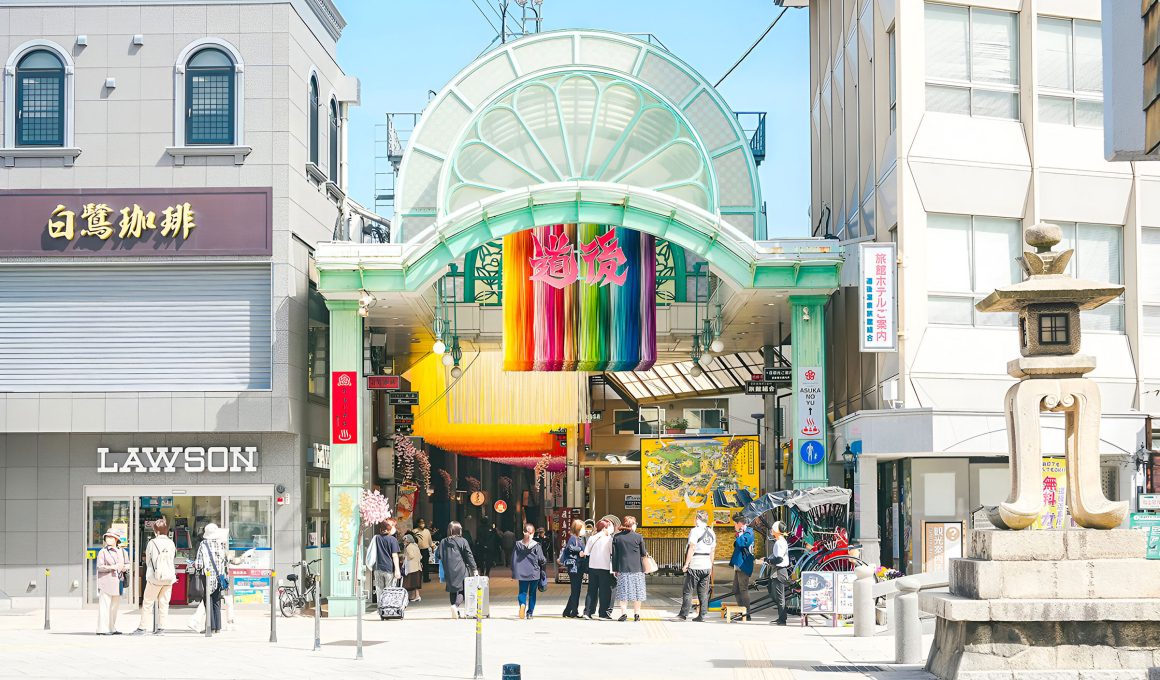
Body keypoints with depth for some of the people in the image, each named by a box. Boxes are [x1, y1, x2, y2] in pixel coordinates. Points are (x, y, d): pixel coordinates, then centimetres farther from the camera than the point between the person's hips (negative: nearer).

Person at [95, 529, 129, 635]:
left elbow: (127, 564, 17)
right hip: (106, 581, -6)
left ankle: (112, 628, 16)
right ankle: (102, 629, -7)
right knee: (105, 605, -8)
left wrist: (124, 568, -6)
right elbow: (100, 567, -9)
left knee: (115, 606, 9)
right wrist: (113, 567, -21)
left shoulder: (121, 552, 14)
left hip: (117, 582, 6)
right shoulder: (103, 552, -1)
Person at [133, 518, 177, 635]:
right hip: (169, 577, 3)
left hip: (155, 577, -3)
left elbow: (147, 560, 3)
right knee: (164, 603, 8)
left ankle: (141, 627, 6)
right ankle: (161, 627, 7)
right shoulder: (171, 543, 1)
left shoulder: (152, 543, -8)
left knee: (147, 602, 5)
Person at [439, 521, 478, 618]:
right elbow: (469, 556, -4)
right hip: (460, 570, -4)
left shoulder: (443, 542, 7)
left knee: (452, 591, 14)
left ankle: (456, 612, 13)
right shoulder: (462, 541, -3)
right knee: (461, 590, -1)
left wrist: (443, 573, 17)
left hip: (448, 570, 4)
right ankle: (456, 605, -26)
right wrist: (474, 569, 0)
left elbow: (440, 557, 9)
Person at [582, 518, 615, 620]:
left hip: (592, 567, 4)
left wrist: (582, 554, 23)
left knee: (592, 590, 11)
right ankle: (604, 613, 3)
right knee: (605, 590, 3)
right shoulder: (609, 539, -8)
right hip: (604, 568, -4)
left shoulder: (592, 538, 4)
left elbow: (586, 552, 4)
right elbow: (613, 553, -10)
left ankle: (587, 612, 7)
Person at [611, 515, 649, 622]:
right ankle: (636, 614, 8)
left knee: (623, 591, 4)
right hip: (636, 569, -1)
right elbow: (643, 553, 2)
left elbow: (614, 554, 3)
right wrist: (646, 552, 25)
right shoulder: (638, 537, -5)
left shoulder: (617, 537, 2)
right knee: (637, 591, 7)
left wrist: (614, 569, 8)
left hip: (622, 568, 1)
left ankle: (624, 613, -4)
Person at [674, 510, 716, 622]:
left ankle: (683, 615, -2)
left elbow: (692, 548, -16)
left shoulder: (695, 531, -11)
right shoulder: (711, 532, 11)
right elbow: (712, 551, 15)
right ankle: (702, 615, 8)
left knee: (688, 591, -2)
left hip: (695, 566, -7)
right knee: (703, 592, 9)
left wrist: (686, 564, -12)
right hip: (707, 566, 7)